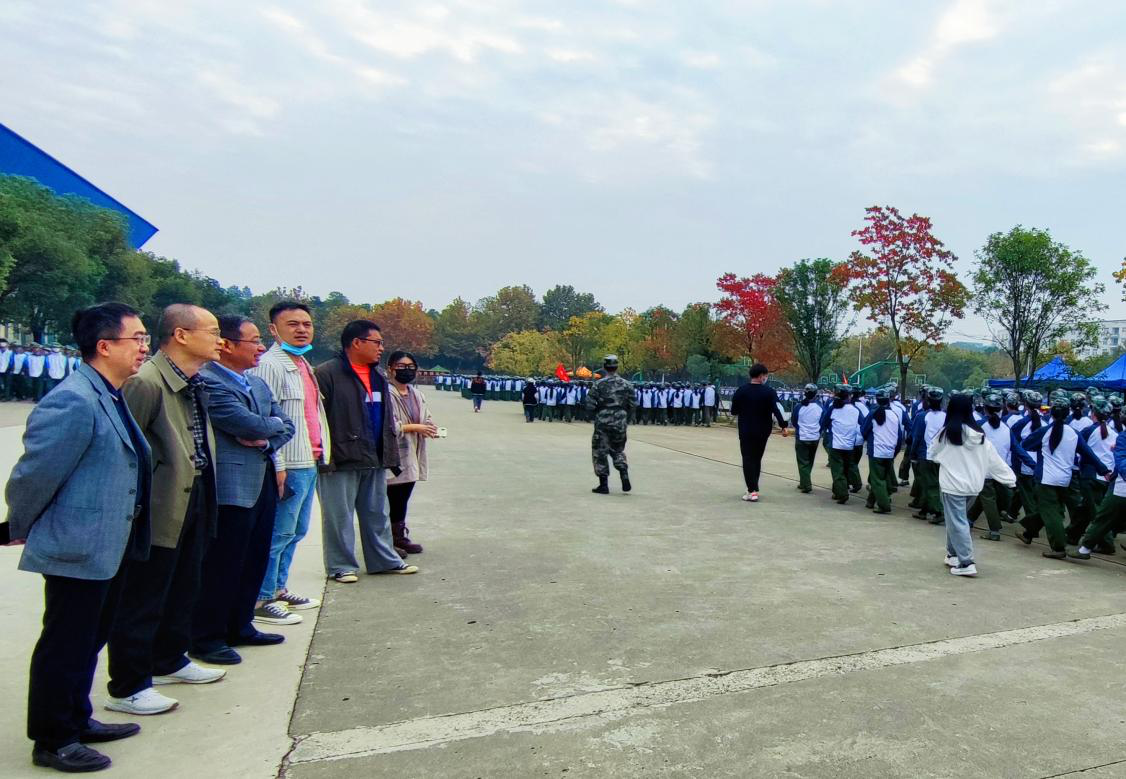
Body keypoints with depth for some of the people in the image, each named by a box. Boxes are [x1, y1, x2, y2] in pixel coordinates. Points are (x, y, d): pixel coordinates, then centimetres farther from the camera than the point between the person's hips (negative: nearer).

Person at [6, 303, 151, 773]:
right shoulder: (74, 401, -23)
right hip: (77, 550, -9)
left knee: (89, 641, 21)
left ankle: (77, 720, 38)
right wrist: (19, 530, -3)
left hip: (108, 549, 9)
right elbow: (35, 473, -18)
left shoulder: (111, 398, 7)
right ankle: (52, 742, 24)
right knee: (65, 647, 7)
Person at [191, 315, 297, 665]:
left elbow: (287, 426, 12)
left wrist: (266, 441, -9)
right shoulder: (208, 382, -15)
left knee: (254, 562, 16)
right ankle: (205, 638, 17)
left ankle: (240, 626, 31)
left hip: (262, 484, 9)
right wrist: (273, 422, -2)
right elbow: (251, 425, -23)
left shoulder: (258, 383, 14)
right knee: (222, 567, 2)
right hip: (231, 488, -9)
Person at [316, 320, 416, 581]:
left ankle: (385, 560, 25)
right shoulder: (327, 373, -11)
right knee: (340, 517, 3)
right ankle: (341, 566, 17)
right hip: (341, 461, -7)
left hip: (374, 460, 7)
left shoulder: (378, 377, 15)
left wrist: (390, 453, 16)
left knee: (378, 514, 15)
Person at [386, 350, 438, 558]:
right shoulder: (387, 394, -14)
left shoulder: (417, 394, 12)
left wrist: (430, 427, -6)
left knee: (403, 498, 17)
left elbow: (427, 418, 17)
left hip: (411, 456, 8)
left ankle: (400, 537, 28)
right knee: (391, 499, 1)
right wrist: (415, 427, -20)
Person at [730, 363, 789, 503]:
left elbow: (733, 411, -1)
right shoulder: (769, 392, -6)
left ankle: (752, 490, -9)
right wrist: (783, 426, -16)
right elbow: (777, 410, -17)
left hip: (746, 431, -2)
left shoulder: (741, 391, -6)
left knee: (748, 459, 2)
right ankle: (753, 488, 24)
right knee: (757, 458, 17)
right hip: (763, 431, 2)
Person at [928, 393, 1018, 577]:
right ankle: (953, 554, 30)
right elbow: (994, 460, 5)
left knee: (957, 523, -2)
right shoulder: (980, 434, 2)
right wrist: (1011, 478, 12)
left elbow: (932, 455, 1)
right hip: (974, 485, 6)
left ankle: (966, 563, -5)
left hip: (953, 485, -6)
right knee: (956, 519, 21)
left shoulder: (947, 433, -13)